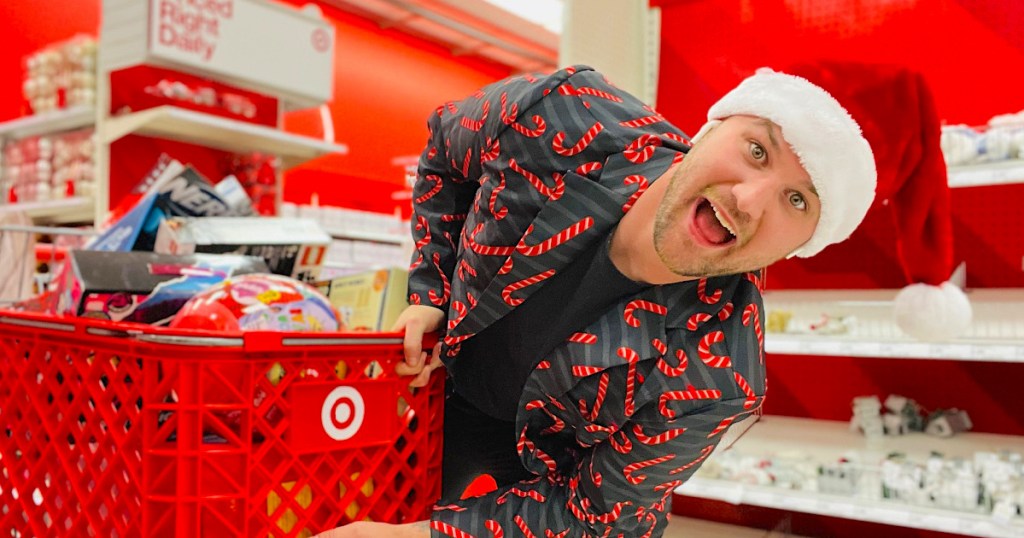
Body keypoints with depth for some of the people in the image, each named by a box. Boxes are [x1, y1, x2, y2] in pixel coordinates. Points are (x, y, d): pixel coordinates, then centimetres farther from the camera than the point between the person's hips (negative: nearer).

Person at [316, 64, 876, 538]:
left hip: (563, 467, -2)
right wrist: (429, 294, -11)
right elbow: (445, 145, -7)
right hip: (443, 384, 3)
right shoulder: (558, 117, -31)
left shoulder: (714, 383, -35)